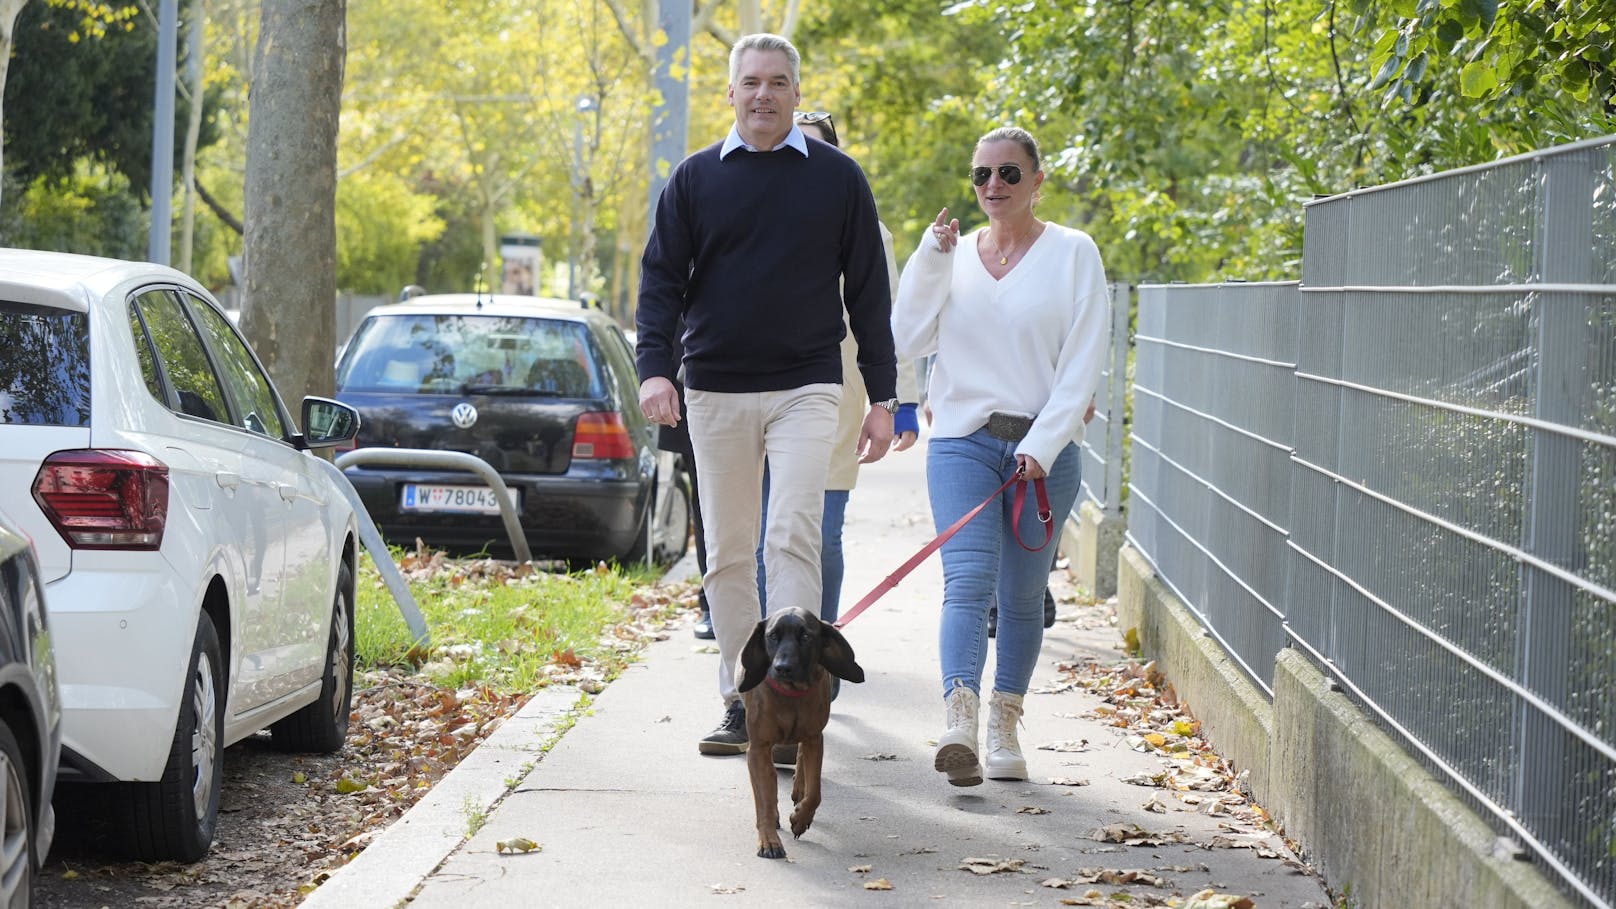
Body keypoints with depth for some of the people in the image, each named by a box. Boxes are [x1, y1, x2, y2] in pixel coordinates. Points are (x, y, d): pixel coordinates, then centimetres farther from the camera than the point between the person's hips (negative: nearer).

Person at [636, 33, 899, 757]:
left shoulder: (836, 177, 5)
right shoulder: (695, 179, 8)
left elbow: (867, 291, 8)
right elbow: (661, 278, 6)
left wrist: (882, 398, 4)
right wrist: (654, 366, -11)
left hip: (805, 389, -2)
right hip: (715, 392, 2)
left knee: (792, 535, -16)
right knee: (728, 554, 6)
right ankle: (740, 700, 14)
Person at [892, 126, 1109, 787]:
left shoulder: (1073, 253, 2)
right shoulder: (952, 254, 11)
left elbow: (1082, 362, -4)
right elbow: (909, 341, 2)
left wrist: (1041, 447, -13)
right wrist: (931, 259, -6)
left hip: (1043, 448, -1)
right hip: (962, 440, 1)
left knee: (1021, 595, 6)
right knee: (968, 580, -16)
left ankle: (1003, 730, 17)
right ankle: (959, 723, -30)